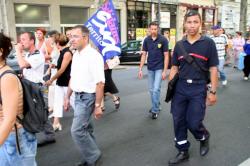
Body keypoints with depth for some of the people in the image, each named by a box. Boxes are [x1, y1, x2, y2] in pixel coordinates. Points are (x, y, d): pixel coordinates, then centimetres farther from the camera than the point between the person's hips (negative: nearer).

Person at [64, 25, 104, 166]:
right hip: (78, 96, 8)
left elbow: (100, 83, -21)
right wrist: (68, 97, 17)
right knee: (86, 128, 17)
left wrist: (98, 105, -21)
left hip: (87, 98, -8)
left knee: (77, 131, -6)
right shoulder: (76, 55, 7)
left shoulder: (93, 56, -19)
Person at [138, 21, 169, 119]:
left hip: (159, 68, -4)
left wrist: (164, 71, -13)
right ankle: (156, 106, 30)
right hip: (150, 68, 4)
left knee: (156, 89, -9)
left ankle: (155, 110, 2)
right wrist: (140, 69, 0)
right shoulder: (146, 40, 1)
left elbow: (166, 56, -9)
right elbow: (144, 55, 5)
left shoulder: (163, 40, -9)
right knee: (151, 90, 12)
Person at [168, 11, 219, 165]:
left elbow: (213, 69, -4)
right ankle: (183, 152, 26)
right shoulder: (179, 45, 6)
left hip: (198, 89, -4)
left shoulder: (208, 43, -4)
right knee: (178, 121, 7)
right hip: (180, 88, 4)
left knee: (193, 123, -2)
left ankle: (204, 137, 34)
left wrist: (213, 91, -7)